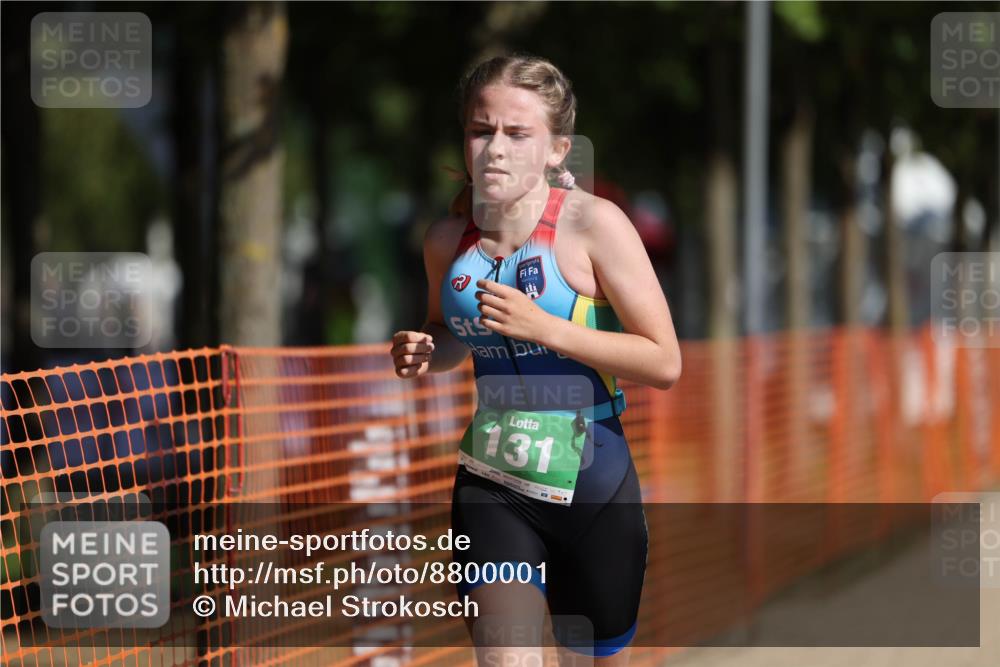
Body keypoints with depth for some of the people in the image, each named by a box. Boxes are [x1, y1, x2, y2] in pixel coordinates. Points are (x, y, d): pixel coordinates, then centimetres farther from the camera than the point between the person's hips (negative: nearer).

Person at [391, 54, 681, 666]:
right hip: (492, 485, 2)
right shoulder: (448, 239, 1)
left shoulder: (593, 223, -13)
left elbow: (665, 363, -15)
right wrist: (423, 354, -1)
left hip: (593, 486, -2)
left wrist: (544, 328, -23)